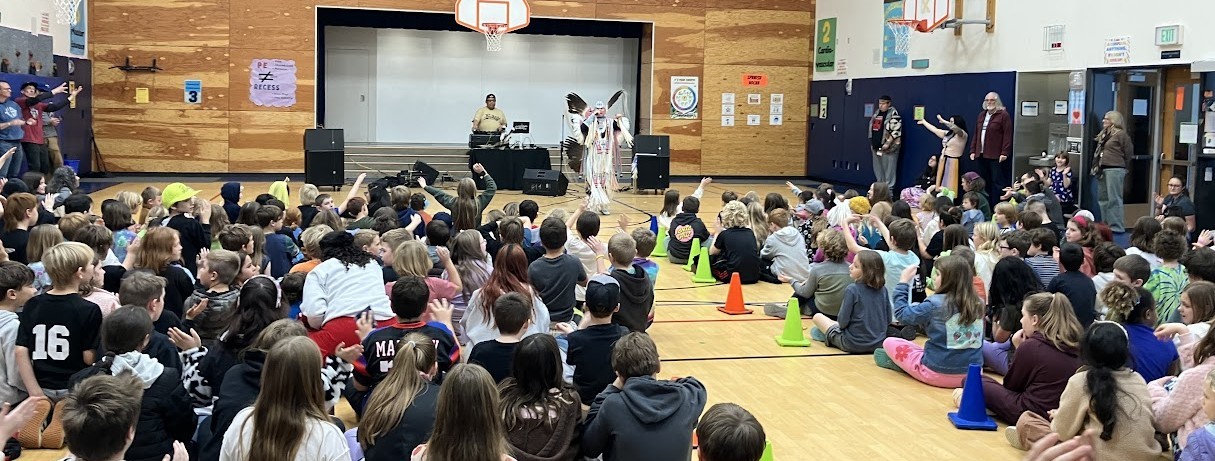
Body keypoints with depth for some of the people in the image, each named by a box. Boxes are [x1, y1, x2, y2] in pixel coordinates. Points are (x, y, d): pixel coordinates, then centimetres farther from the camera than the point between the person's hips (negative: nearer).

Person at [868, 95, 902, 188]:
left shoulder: (893, 114, -10)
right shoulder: (877, 113, 15)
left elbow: (896, 131, -17)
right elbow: (872, 128, 23)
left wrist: (887, 143, -20)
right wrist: (872, 143, 19)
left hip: (888, 147, -8)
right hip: (876, 146, 9)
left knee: (889, 170, -5)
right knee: (878, 170, 14)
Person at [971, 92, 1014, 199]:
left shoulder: (1003, 115, -3)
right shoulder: (982, 115, 18)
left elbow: (1007, 135, -10)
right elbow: (976, 134, 20)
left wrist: (1005, 153, -17)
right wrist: (973, 150, 12)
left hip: (996, 155, -7)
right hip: (981, 154, 7)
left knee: (998, 182, -6)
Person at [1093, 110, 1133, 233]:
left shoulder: (1121, 134, -6)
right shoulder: (1104, 134, 17)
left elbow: (1129, 154, -3)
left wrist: (1121, 166, 5)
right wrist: (1096, 166, 10)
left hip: (1115, 170, -9)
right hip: (1102, 169, 9)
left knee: (1114, 199, -8)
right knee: (1103, 199, 12)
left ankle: (1117, 227, -5)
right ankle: (1106, 224, 19)